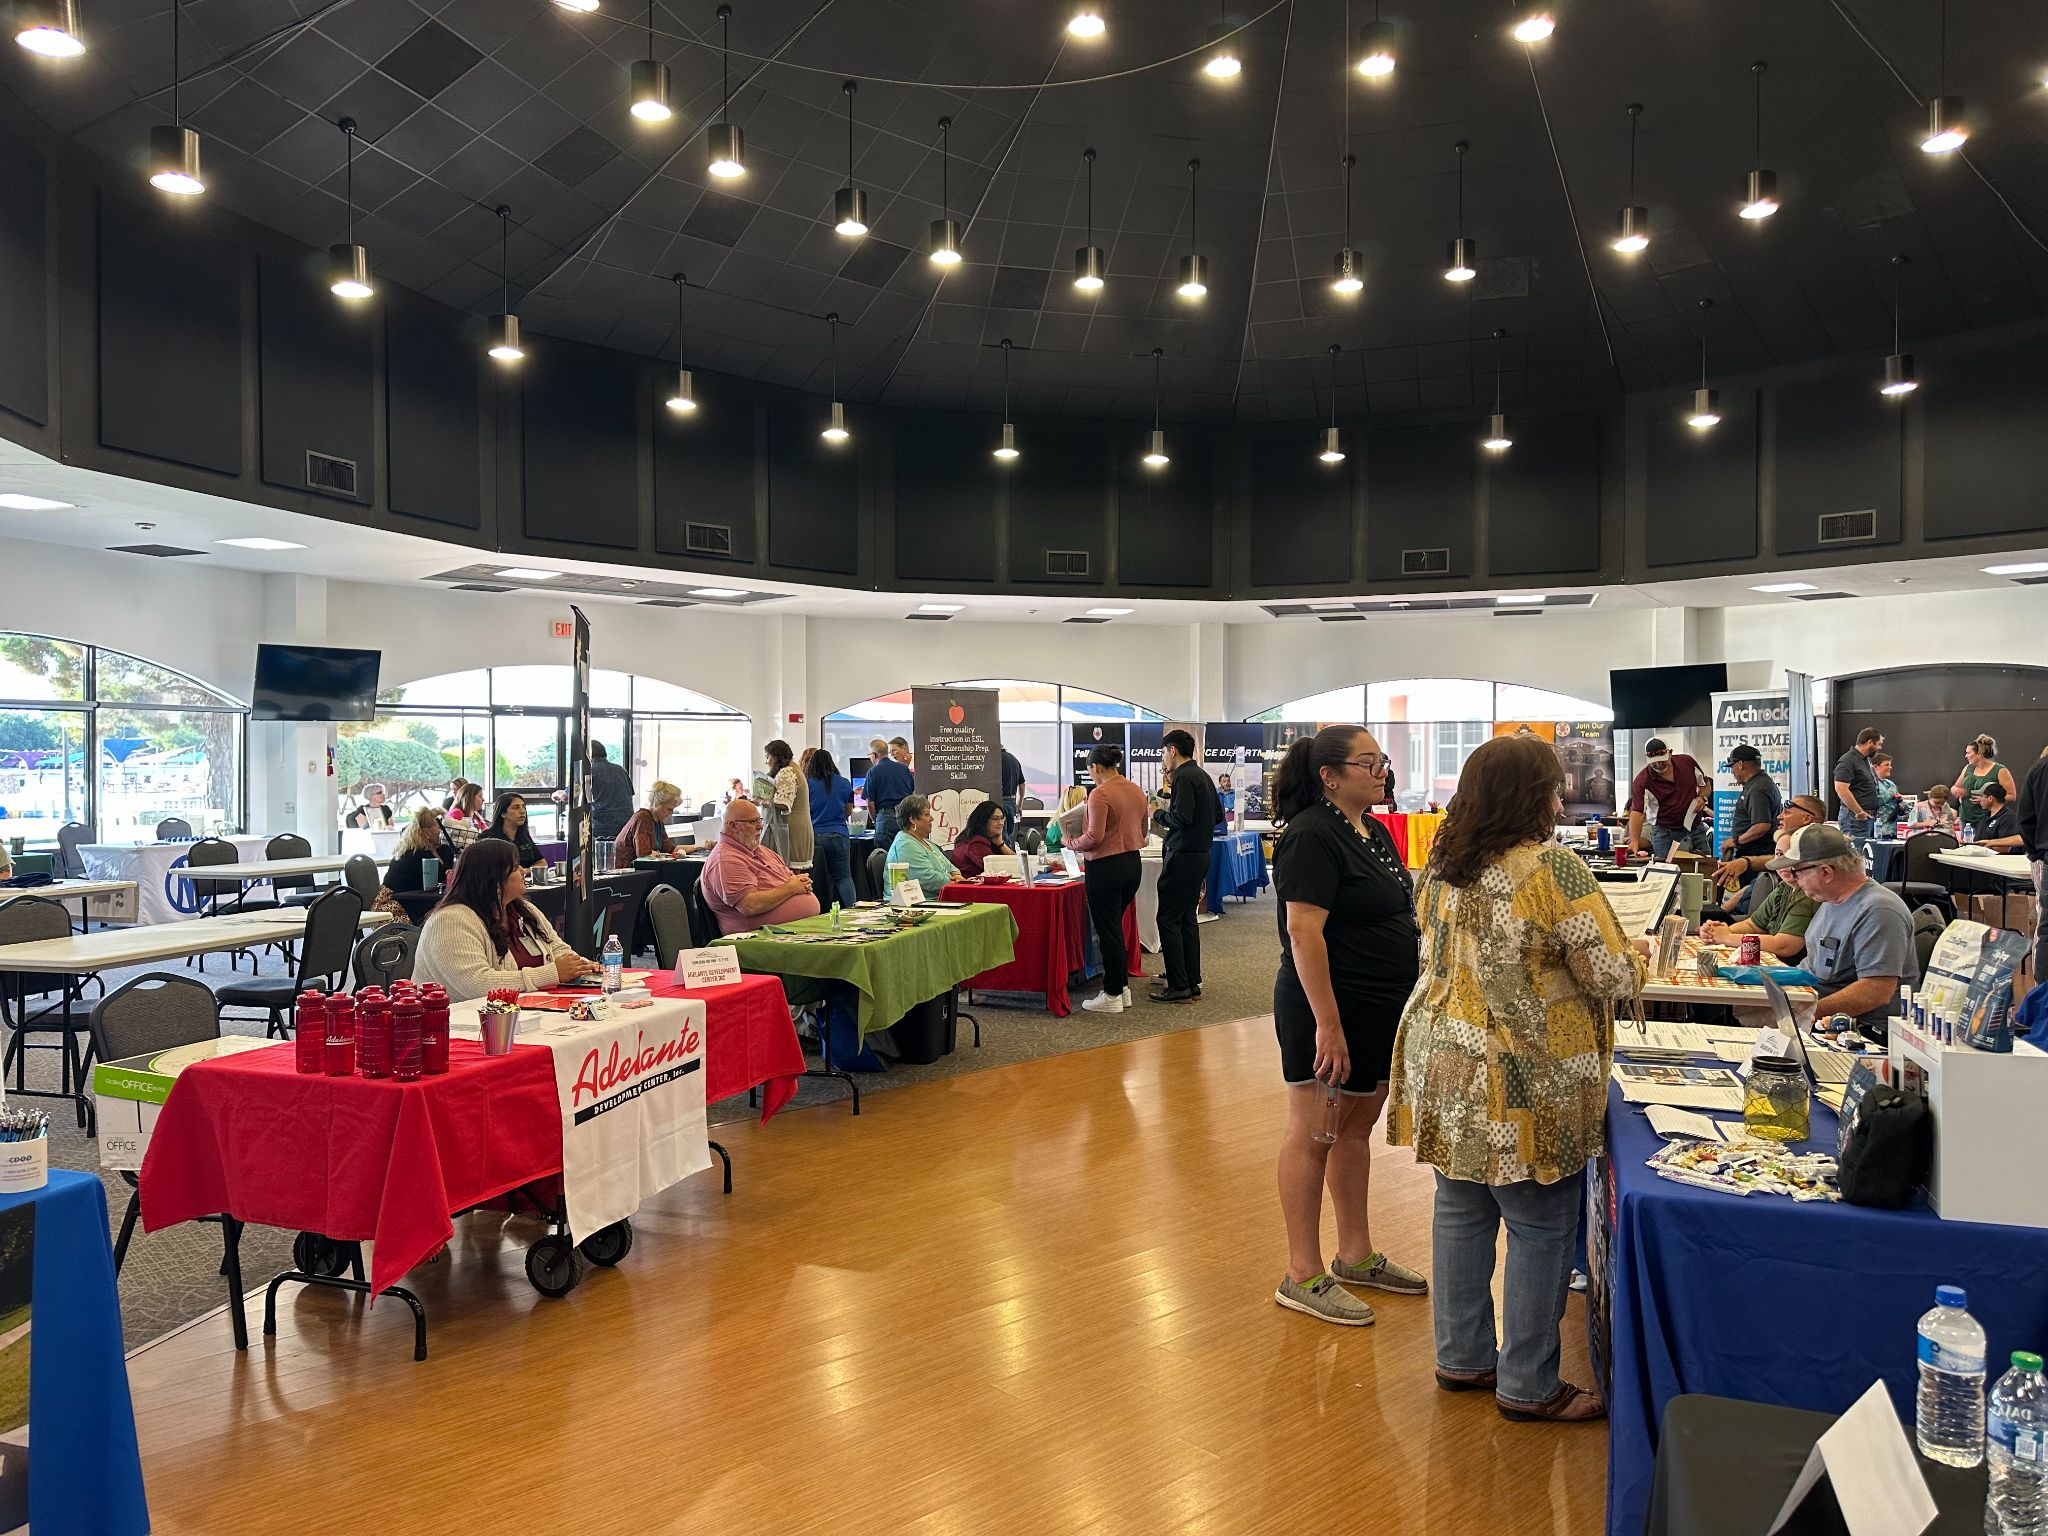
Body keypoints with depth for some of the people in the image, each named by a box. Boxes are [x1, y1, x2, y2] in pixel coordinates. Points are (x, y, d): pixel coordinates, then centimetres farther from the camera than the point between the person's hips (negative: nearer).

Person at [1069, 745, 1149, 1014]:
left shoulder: (1100, 794, -17)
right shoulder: (1136, 791, 8)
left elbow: (1094, 837, -21)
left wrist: (1072, 843, -5)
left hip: (1106, 867, -8)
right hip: (1133, 863, 8)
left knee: (1107, 931, 1)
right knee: (1116, 927, 19)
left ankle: (1112, 995, 8)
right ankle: (1122, 986, 24)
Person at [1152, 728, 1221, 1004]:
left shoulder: (1184, 777, -14)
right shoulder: (1203, 776, 14)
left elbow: (1182, 817, -24)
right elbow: (1218, 815, 21)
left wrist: (1163, 810, -6)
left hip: (1183, 855, -10)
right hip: (1201, 854, 10)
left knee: (1168, 920, -5)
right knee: (1187, 919, 14)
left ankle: (1179, 987, -5)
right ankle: (1193, 983, 17)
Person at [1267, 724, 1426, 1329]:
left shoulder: (1374, 832, 11)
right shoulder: (1311, 837, -18)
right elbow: (1303, 932, -23)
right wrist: (1328, 1023, -25)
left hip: (1379, 1012, 9)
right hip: (1330, 1011, -9)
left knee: (1356, 1128, 17)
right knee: (1313, 1136, 1)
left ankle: (1356, 1257, 30)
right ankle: (1303, 1277, 11)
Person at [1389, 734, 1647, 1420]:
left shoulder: (1440, 866, 5)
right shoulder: (1554, 869, -18)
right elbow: (1612, 978, -13)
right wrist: (1637, 953, 9)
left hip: (1446, 1070, 7)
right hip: (1526, 1081, -7)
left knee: (1461, 1211, 17)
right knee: (1541, 1230, 7)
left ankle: (1462, 1357, 30)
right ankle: (1528, 1386, 19)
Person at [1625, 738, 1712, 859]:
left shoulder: (1687, 762, -4)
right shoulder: (1643, 780, -16)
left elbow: (1706, 784, 15)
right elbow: (1636, 811, -21)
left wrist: (1702, 797, -8)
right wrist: (1634, 841, -33)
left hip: (1696, 827, 4)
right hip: (1665, 833, -4)